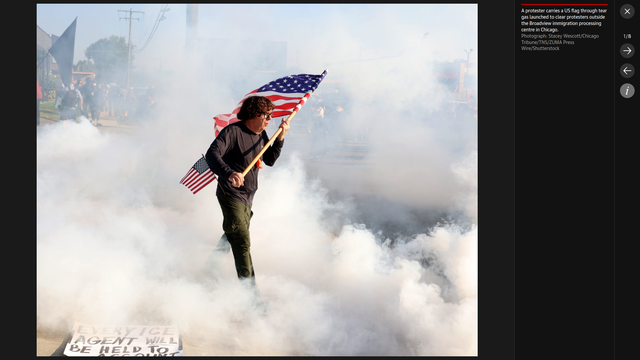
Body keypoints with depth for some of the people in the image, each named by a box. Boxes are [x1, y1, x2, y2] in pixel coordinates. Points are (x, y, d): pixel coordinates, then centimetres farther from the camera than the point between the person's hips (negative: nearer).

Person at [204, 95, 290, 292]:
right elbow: (212, 154, -31)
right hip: (231, 195, -9)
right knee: (242, 242, -14)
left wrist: (280, 138, -1)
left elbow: (270, 160, 12)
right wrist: (229, 173, -48)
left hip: (248, 197, 9)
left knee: (232, 237, 23)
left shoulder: (261, 134, 5)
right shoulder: (232, 131, -20)